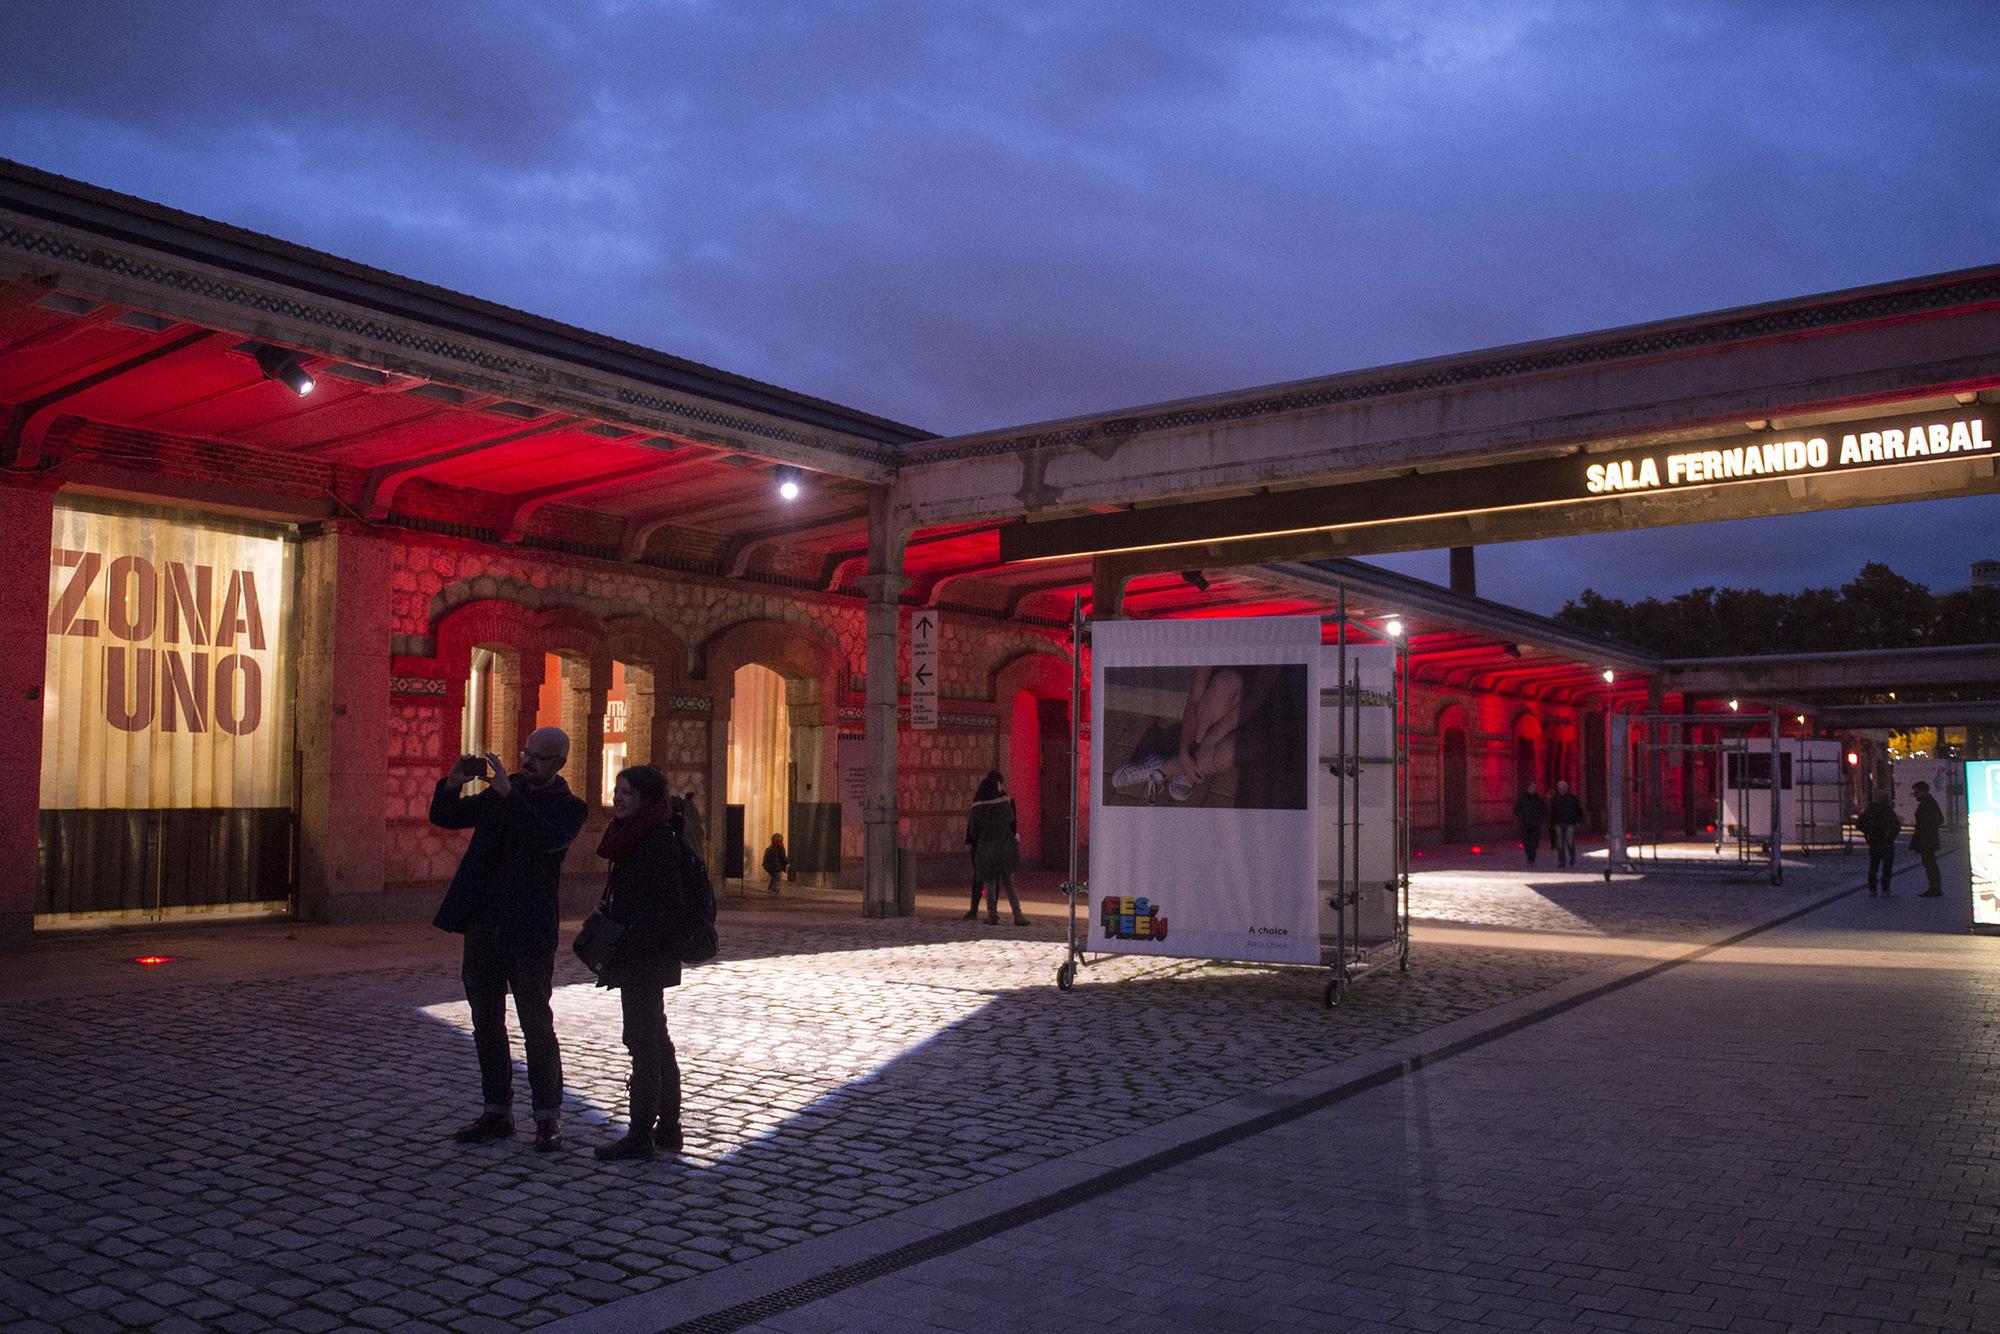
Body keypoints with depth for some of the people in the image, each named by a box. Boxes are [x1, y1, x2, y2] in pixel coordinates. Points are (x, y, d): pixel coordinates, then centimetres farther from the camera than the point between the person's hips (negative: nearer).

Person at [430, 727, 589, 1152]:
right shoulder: (500, 793, 12)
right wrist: (454, 783, -7)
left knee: (536, 1024, -2)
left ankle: (548, 1118, 7)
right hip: (482, 925, 6)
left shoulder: (567, 806, -4)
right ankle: (497, 1112, 21)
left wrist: (508, 793, -27)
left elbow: (548, 838, -24)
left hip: (529, 931, -6)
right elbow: (443, 817, 13)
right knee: (486, 1023, 11)